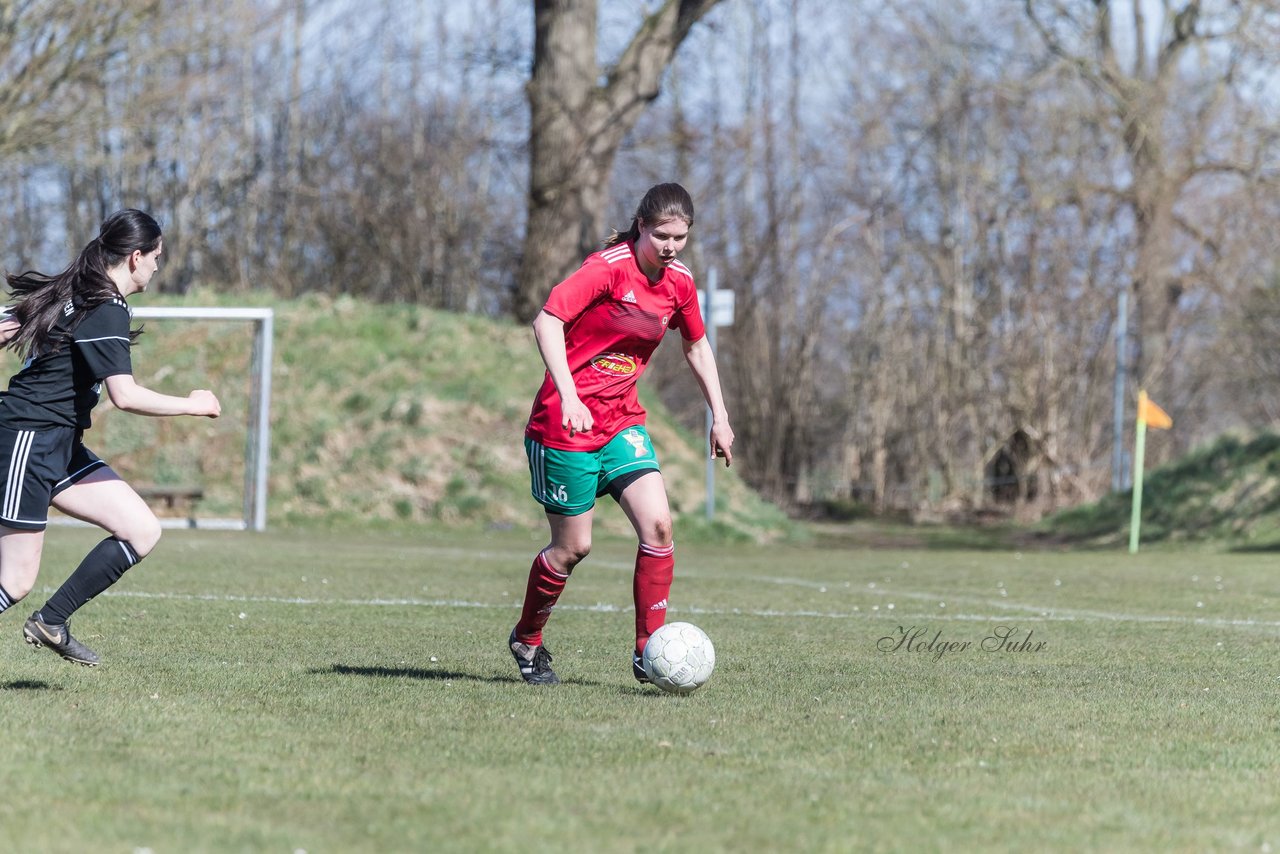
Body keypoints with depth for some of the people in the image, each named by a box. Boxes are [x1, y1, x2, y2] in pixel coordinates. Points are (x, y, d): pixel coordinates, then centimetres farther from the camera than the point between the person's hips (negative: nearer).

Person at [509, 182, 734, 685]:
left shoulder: (679, 282, 3)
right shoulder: (609, 268, -18)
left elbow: (697, 346, 21)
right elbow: (547, 321, -27)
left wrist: (719, 415, 17)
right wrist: (568, 397, -36)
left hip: (622, 422, 6)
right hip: (566, 423, -6)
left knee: (658, 525, -12)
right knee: (573, 546, 1)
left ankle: (649, 652, -4)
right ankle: (526, 640, 26)